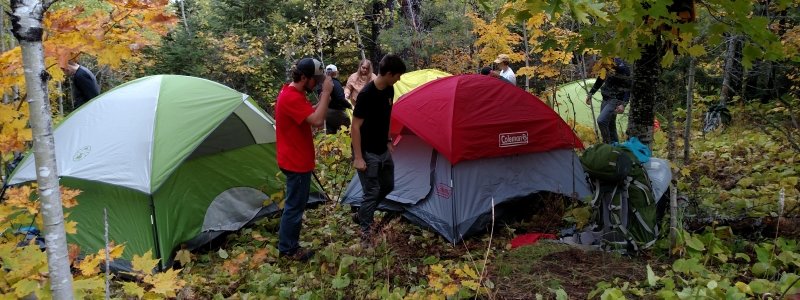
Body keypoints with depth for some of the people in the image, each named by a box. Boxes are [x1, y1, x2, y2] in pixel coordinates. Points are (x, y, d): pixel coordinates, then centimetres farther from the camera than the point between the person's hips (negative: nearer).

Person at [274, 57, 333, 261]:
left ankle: (289, 244, 33)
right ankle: (287, 249, 15)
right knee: (295, 206, 1)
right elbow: (317, 121, -33)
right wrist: (326, 93, -28)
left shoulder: (292, 93, 9)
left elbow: (310, 115, 17)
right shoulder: (292, 98, -25)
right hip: (297, 162, -11)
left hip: (296, 159, 11)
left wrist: (322, 100, 5)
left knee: (296, 204, 20)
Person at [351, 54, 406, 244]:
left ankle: (363, 215, 35)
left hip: (383, 150, 9)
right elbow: (356, 126, -21)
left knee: (387, 186, 18)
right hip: (368, 153, -8)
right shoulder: (366, 94, -24)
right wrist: (358, 157, -21)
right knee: (372, 192, -2)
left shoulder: (389, 90, 1)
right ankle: (365, 230, 15)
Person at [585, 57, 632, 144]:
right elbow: (600, 81, 21)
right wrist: (590, 94, 22)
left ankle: (607, 144, -12)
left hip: (616, 100, -8)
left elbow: (628, 88, -13)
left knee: (601, 120, -23)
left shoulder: (623, 67, -15)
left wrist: (623, 104, -21)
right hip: (606, 99, 8)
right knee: (610, 125, 11)